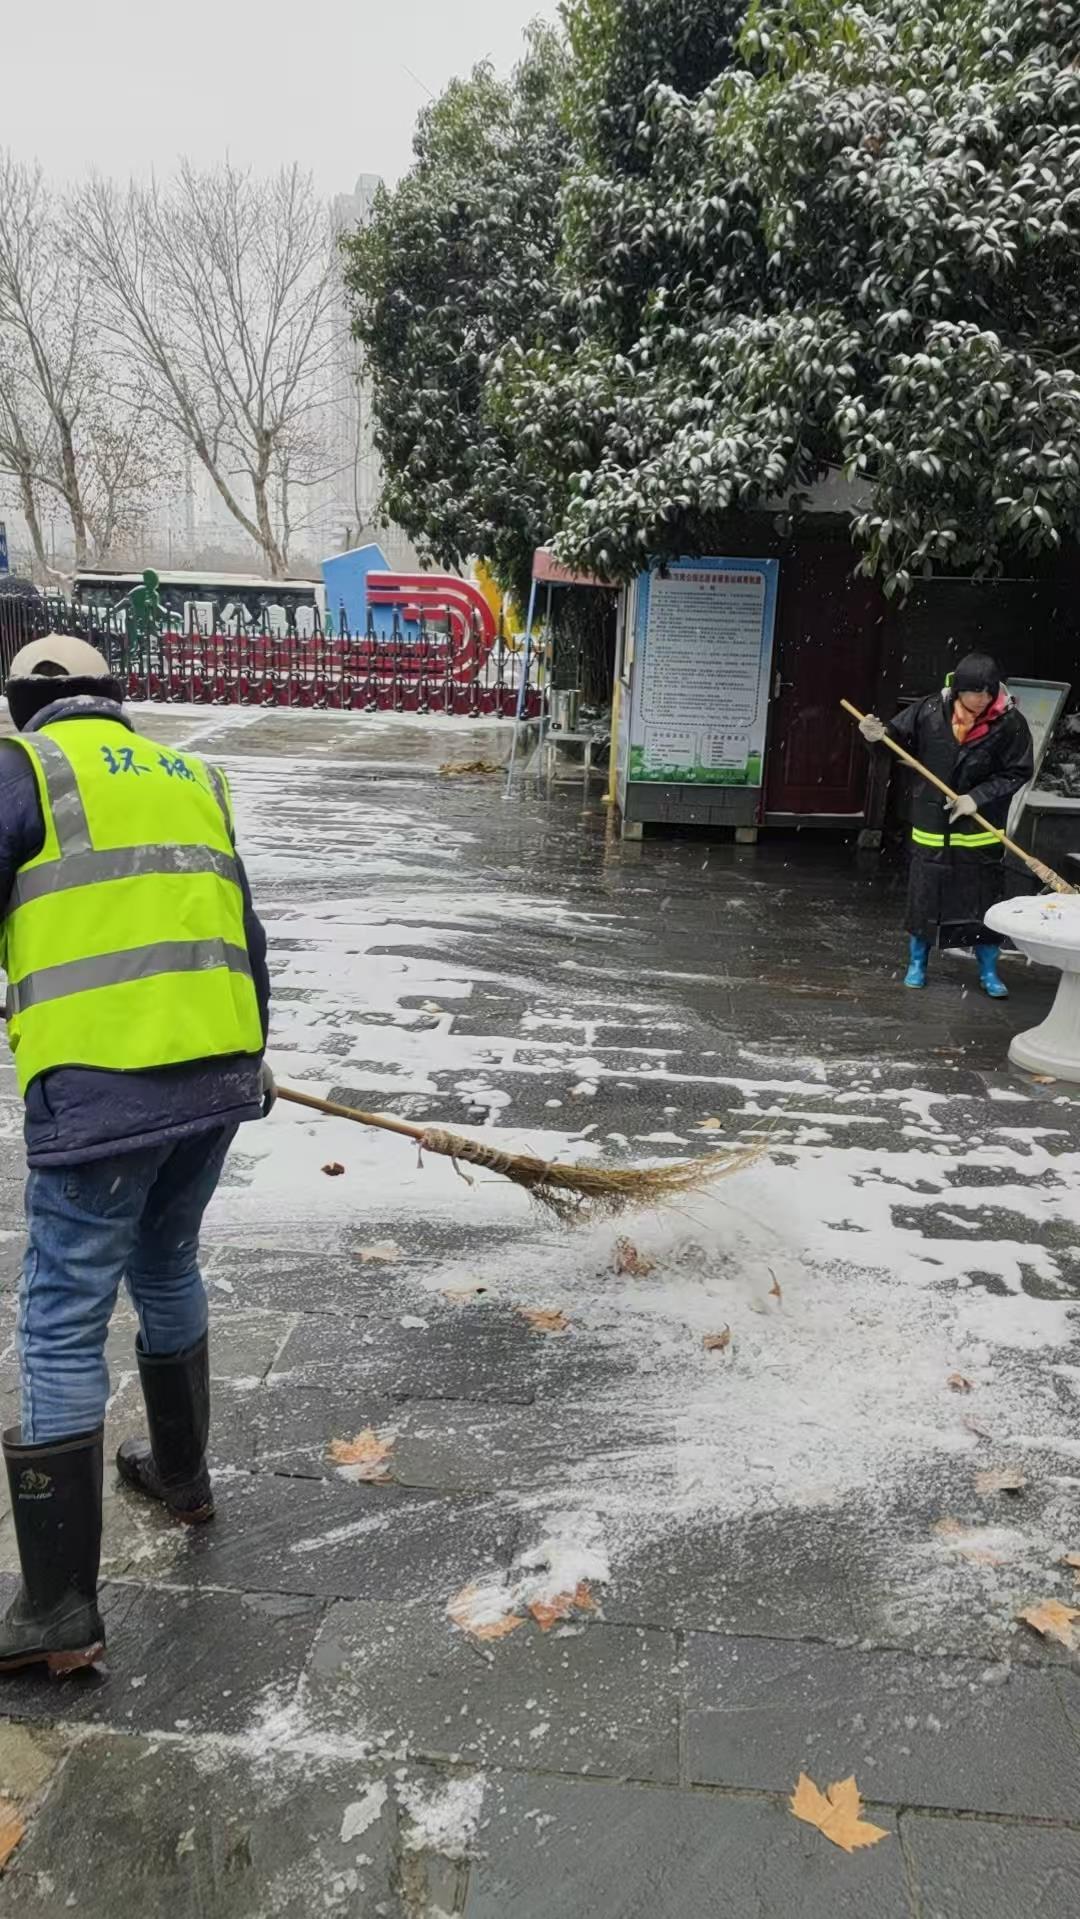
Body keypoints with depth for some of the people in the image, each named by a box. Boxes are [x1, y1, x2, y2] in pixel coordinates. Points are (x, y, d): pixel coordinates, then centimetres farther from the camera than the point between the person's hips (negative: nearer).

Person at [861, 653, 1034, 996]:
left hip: (981, 831, -1)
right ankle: (917, 963, 26)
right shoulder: (932, 710, -8)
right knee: (924, 895, 9)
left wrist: (977, 797, -16)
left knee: (984, 900, 5)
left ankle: (989, 971, 20)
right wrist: (880, 735, -16)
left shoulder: (1010, 722, -12)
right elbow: (901, 735, 5)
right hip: (931, 828, 1)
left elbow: (1018, 772, -7)